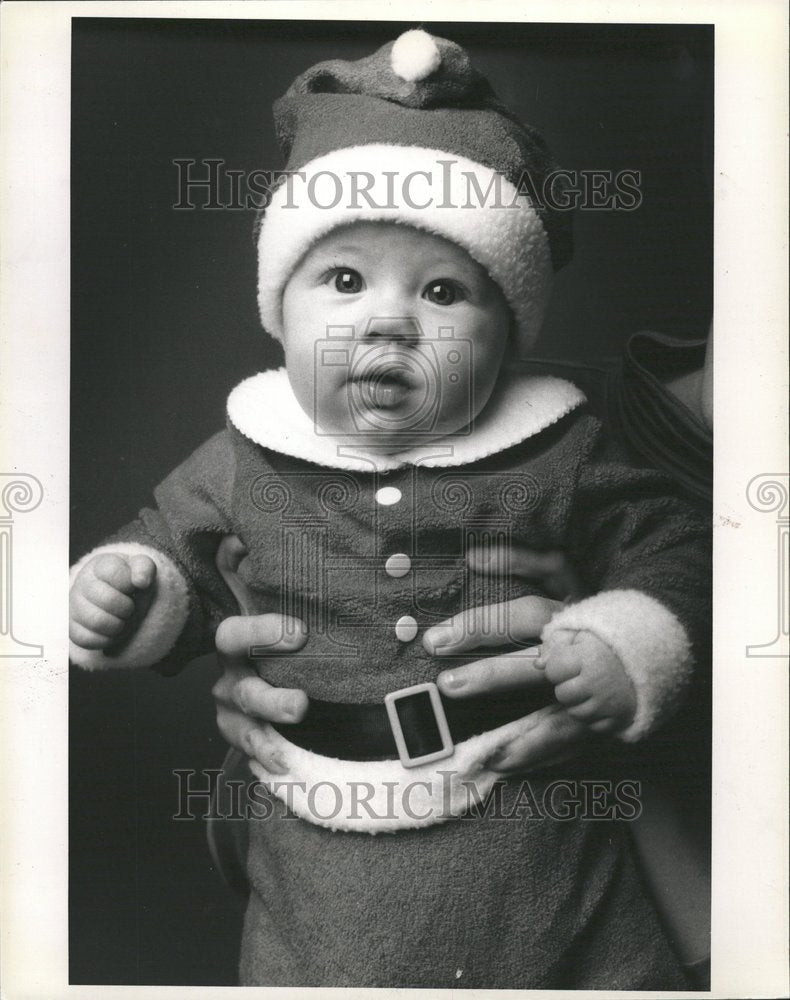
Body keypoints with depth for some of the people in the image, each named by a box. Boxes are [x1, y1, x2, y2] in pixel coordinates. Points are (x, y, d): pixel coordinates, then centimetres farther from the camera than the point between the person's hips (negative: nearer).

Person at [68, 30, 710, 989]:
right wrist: (126, 587, -8)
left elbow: (667, 547, 2)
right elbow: (177, 550, 12)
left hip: (538, 836, 0)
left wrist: (631, 643, -14)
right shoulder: (244, 461, -3)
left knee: (624, 972, 13)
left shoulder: (557, 449, -7)